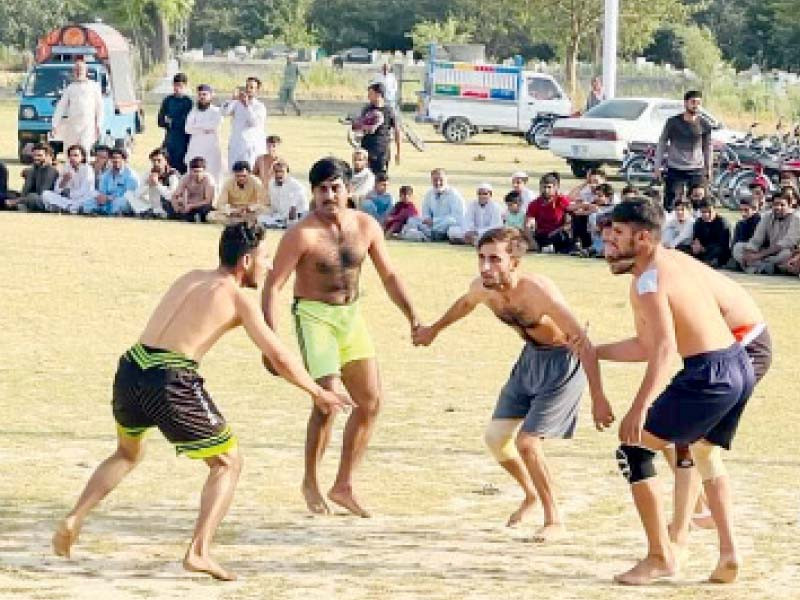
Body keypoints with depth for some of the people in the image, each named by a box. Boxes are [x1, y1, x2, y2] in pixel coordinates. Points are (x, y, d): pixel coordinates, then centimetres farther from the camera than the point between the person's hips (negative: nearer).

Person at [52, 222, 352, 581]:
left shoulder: (190, 278, 22)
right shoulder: (237, 297, 4)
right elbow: (279, 358, 1)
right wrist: (318, 394, 15)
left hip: (131, 371, 6)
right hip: (171, 381, -6)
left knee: (128, 454, 33)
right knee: (228, 463, 10)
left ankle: (74, 519, 17)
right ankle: (198, 551, -5)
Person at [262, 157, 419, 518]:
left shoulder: (366, 226, -1)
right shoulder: (302, 234, -17)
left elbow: (389, 275, 12)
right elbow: (273, 286, -17)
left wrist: (412, 316, 4)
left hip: (351, 315, 7)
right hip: (314, 315, -7)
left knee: (371, 402, 8)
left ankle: (343, 486, 19)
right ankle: (310, 484, 1)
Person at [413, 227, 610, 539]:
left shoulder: (538, 291, -34)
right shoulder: (482, 288, -12)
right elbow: (465, 303, 16)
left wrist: (598, 397, -43)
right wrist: (434, 329, 33)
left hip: (563, 363, -7)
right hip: (531, 357, 7)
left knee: (527, 442, -14)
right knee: (496, 437, 7)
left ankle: (555, 521, 3)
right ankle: (531, 495, 34)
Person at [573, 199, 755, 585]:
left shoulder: (648, 278, -12)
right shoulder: (674, 261, 17)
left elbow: (664, 347, -25)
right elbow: (647, 346, 23)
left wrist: (640, 408, -32)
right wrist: (596, 352, 25)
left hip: (709, 376, -10)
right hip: (740, 367, 10)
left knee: (633, 451, -2)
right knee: (705, 452, 31)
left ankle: (660, 557, 1)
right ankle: (728, 557, 27)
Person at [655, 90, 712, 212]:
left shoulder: (704, 125, 2)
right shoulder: (673, 122, -2)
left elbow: (707, 147, 14)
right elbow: (662, 143, 6)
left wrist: (708, 169, 15)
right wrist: (657, 166, 4)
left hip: (696, 170, 1)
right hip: (675, 170, -1)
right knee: (670, 204, -2)